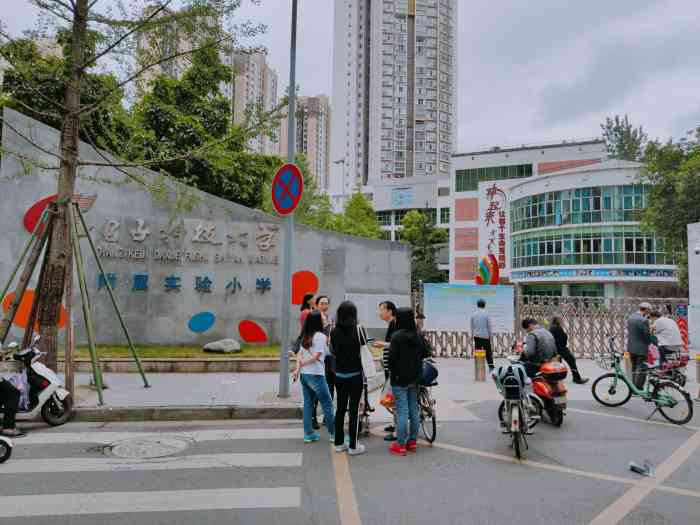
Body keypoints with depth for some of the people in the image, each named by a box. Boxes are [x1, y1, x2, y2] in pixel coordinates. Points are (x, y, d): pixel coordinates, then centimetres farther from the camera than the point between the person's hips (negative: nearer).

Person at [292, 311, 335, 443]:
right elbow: (316, 356, -15)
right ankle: (333, 434, 8)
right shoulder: (321, 336, -11)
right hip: (315, 374, -8)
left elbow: (299, 354, 8)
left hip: (304, 374, 8)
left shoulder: (305, 336, 13)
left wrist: (298, 367, -4)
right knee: (327, 404, 2)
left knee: (308, 404, 12)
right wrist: (301, 364, -4)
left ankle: (308, 433, 16)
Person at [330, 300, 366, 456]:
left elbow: (333, 351, 6)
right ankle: (353, 446, 8)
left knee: (340, 408, 13)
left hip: (339, 375, 4)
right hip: (355, 375, -4)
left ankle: (339, 443, 21)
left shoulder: (334, 332, -2)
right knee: (354, 409, 3)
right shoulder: (358, 329, -13)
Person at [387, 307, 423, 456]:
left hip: (400, 378, -6)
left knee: (402, 411, -2)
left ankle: (400, 444, 4)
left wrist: (392, 372, -1)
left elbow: (392, 357, -17)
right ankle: (412, 441, 22)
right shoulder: (417, 336, 4)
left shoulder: (397, 336, -17)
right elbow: (422, 353, 11)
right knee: (413, 409, 12)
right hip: (414, 377, 6)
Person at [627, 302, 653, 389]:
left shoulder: (630, 317, 8)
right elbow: (647, 335, -15)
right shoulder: (643, 320, -19)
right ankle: (638, 388, 0)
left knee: (634, 368, 16)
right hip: (641, 348, -9)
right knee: (641, 369, -1)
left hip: (631, 347, 9)